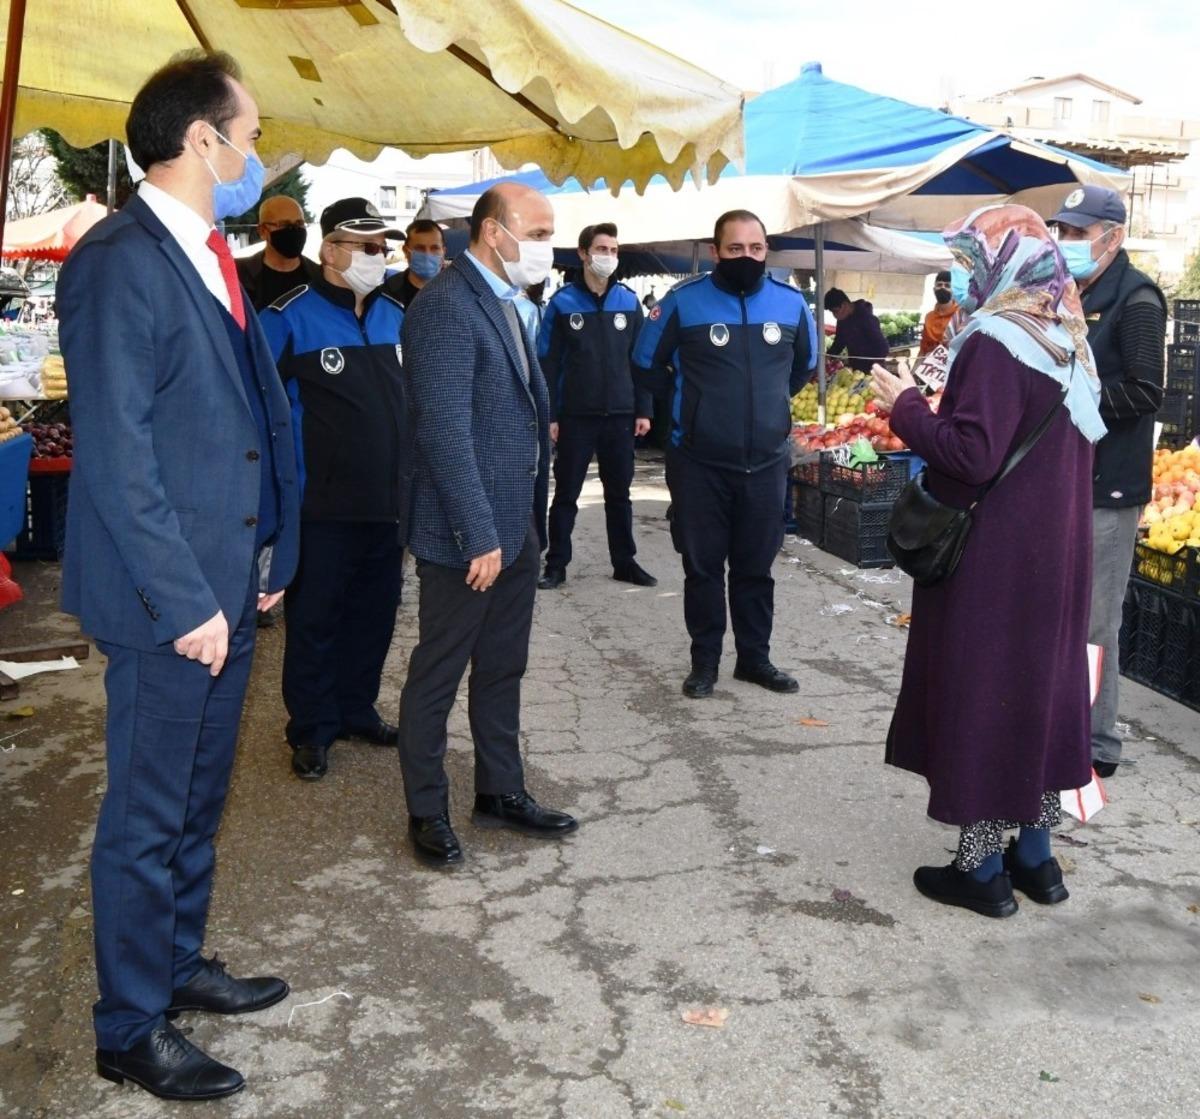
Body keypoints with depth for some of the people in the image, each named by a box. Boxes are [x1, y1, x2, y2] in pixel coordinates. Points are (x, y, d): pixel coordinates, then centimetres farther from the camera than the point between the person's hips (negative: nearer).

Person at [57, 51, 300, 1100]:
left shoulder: (211, 259, 12)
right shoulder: (120, 262, -16)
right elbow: (115, 455, -20)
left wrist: (267, 559, 12)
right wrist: (185, 601, -19)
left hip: (225, 586, 9)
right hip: (168, 598, -8)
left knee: (198, 799, 20)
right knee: (148, 816, 5)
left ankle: (178, 963, 38)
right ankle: (131, 1030, 22)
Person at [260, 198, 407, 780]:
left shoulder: (398, 318, 9)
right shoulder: (289, 318, -10)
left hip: (388, 504, 6)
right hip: (320, 508, -6)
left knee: (374, 616, 16)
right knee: (314, 620, 5)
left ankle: (357, 711, 32)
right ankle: (311, 730, 18)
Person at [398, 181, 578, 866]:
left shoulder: (506, 303, 13)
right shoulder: (446, 306, -17)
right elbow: (445, 430, -23)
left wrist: (530, 522, 13)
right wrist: (479, 536, -22)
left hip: (517, 527, 9)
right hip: (469, 534, -9)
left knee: (503, 670, 18)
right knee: (438, 676, 7)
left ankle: (502, 792, 32)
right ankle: (428, 812, 21)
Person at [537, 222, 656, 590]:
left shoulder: (628, 301, 5)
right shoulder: (563, 302, -3)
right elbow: (548, 363, -3)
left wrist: (643, 410, 1)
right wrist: (549, 415, -8)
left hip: (620, 416, 2)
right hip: (575, 416, -2)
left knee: (619, 493, 12)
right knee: (566, 494, 6)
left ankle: (625, 562, 21)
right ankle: (557, 564, 14)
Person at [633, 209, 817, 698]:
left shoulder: (791, 303, 2)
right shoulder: (683, 301, -8)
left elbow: (805, 365, 21)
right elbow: (647, 364, 5)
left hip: (767, 463, 2)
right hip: (699, 463, -2)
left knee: (756, 566, 12)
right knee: (703, 566, 7)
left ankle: (755, 657, 25)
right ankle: (704, 660, 20)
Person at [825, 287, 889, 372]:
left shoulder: (866, 318, -19)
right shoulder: (842, 320, 3)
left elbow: (881, 346, -18)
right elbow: (839, 342, 17)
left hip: (871, 369, -7)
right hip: (854, 367, 7)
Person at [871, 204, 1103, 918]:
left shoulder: (996, 343, -18)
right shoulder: (1067, 340, 10)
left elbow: (972, 455, -24)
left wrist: (908, 407, -11)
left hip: (993, 561, -9)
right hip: (1054, 554, 9)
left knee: (980, 691, 1)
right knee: (1039, 683, 15)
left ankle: (983, 869, 11)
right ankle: (1036, 857, 26)